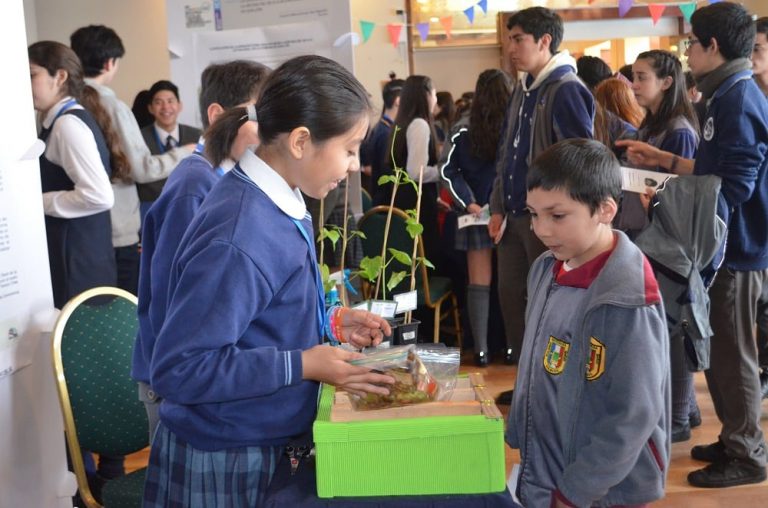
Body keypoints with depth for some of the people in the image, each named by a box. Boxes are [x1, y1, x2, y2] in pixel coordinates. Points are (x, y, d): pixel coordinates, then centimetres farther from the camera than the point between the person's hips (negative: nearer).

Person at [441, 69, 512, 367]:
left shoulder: (464, 135, -2)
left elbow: (450, 171, -9)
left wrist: (469, 202, -10)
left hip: (479, 213, 1)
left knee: (478, 283, 5)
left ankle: (481, 349, 6)